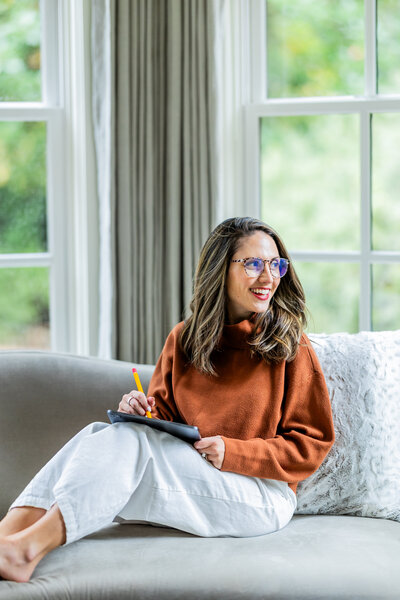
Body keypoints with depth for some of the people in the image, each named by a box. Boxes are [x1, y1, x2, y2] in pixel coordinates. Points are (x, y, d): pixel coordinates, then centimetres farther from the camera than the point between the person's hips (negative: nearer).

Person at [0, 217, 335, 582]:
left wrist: (232, 453, -14)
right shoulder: (184, 339, 11)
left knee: (129, 440, -27)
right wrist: (141, 409, -8)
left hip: (262, 498, -5)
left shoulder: (291, 346, -2)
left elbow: (313, 443, -2)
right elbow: (164, 415, 17)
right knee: (97, 434, -22)